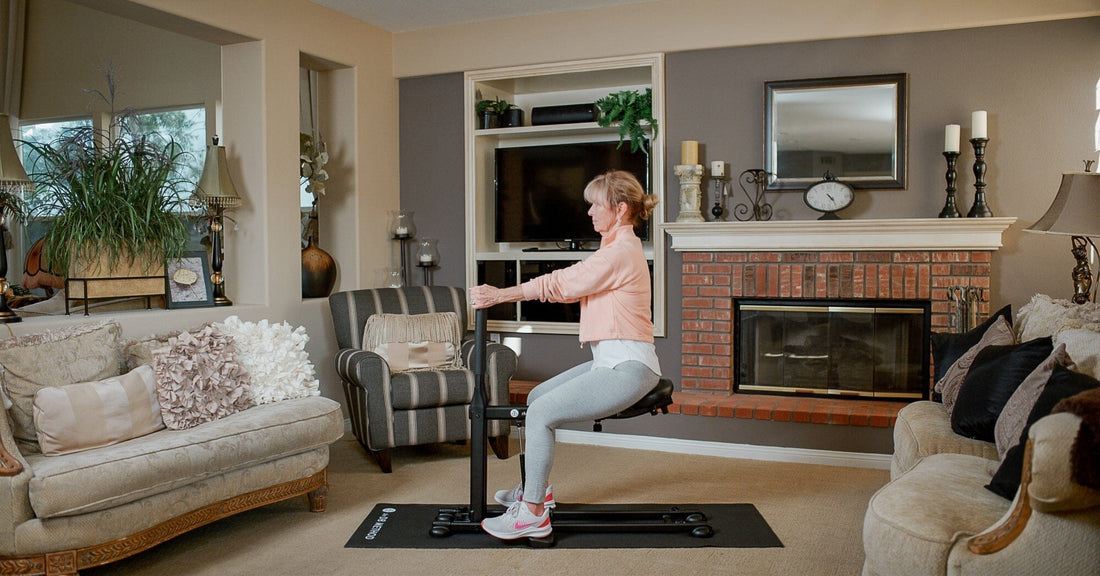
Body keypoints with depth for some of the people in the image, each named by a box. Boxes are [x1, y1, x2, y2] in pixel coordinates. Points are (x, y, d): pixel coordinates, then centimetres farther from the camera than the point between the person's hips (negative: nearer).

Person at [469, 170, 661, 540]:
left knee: (542, 413, -18)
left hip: (627, 369, -11)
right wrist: (501, 295, 8)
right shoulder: (617, 249, 17)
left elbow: (560, 284, -16)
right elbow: (567, 284, 15)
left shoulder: (621, 253, -16)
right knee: (537, 397, 15)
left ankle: (533, 514, -9)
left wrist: (500, 295, -9)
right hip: (611, 362, 11)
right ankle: (536, 488, 27)